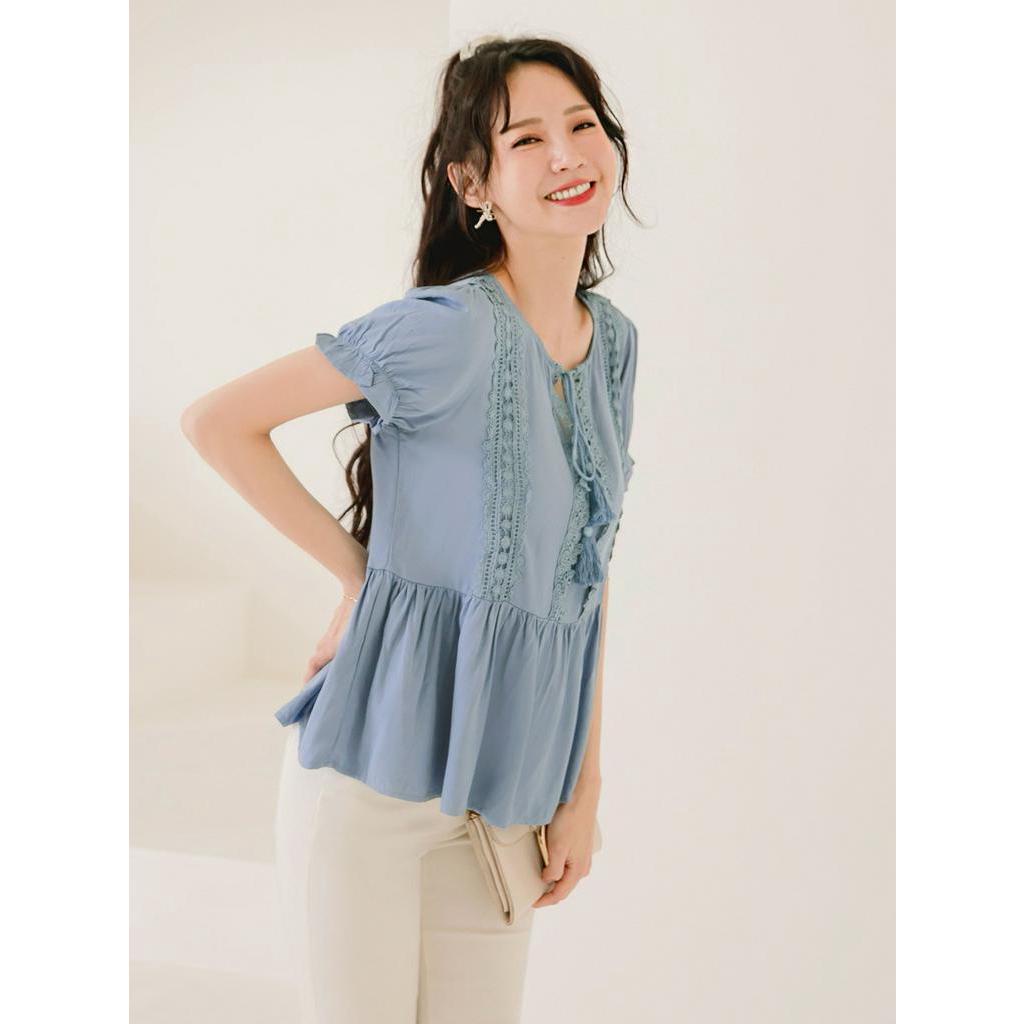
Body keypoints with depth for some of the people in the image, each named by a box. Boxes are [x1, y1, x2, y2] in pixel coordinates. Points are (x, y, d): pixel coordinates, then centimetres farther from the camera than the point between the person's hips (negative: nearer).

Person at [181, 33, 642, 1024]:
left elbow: (585, 577, 8)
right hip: (377, 765, -6)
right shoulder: (450, 330, -17)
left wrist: (585, 788, 7)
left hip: (506, 782, 6)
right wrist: (357, 569, -10)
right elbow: (215, 422, -14)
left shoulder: (612, 341, 5)